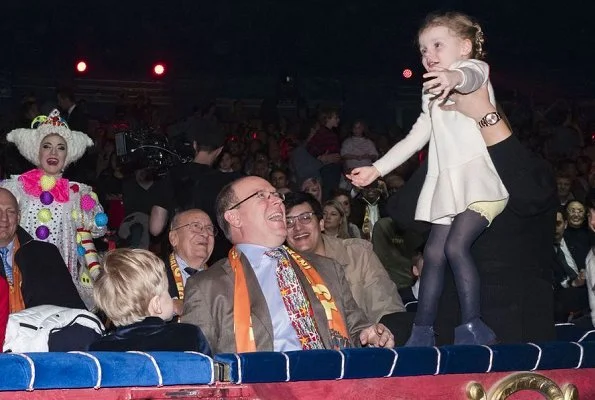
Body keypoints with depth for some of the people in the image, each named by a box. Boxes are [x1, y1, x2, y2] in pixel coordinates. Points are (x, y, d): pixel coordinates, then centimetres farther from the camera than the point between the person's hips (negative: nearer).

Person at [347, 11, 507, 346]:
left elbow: (472, 76, -24)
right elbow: (415, 138, 29)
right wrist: (377, 169, 21)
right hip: (447, 183, 8)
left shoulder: (475, 69, 2)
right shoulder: (433, 94, 27)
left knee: (456, 245, -22)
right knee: (434, 253, 3)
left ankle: (474, 328, -19)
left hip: (478, 174, -8)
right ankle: (423, 333, 6)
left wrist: (455, 77, -49)